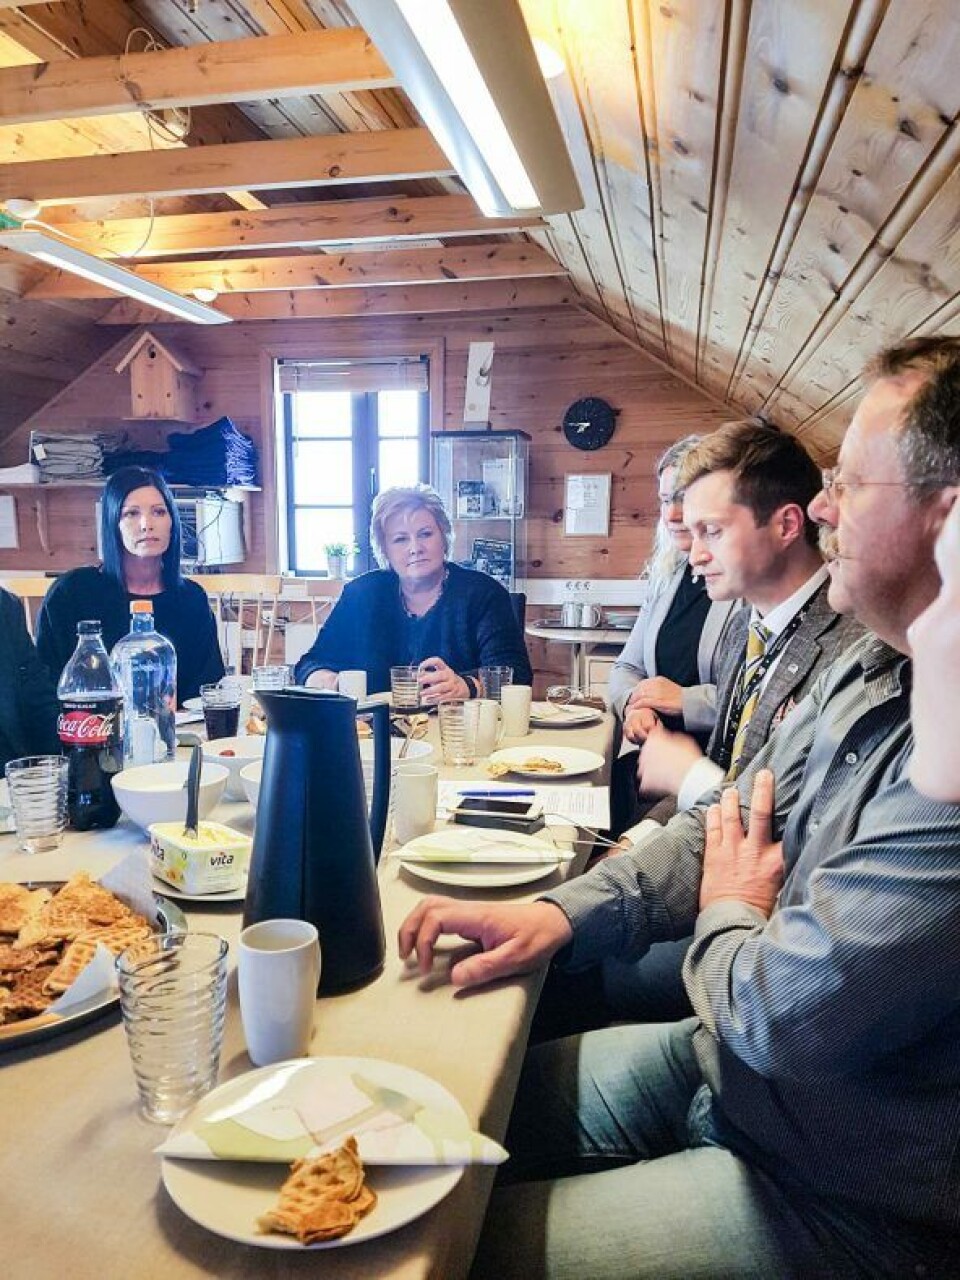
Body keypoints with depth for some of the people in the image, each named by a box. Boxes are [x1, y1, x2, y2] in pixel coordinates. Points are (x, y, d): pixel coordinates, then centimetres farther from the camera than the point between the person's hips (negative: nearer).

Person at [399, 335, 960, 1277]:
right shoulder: (873, 667, 1)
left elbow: (785, 1017, -29)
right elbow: (730, 827, 6)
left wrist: (726, 916, -5)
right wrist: (558, 915, -7)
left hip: (837, 1199, -7)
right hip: (730, 1058, 8)